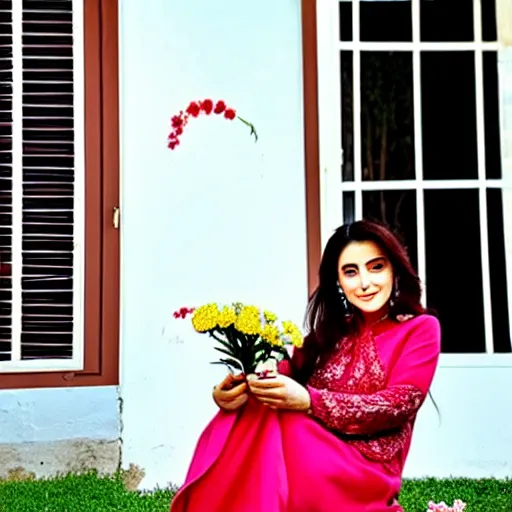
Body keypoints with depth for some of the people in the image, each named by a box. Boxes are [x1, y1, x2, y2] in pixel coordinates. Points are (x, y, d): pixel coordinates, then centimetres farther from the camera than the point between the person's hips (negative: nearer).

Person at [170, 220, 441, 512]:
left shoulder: (420, 329, 3)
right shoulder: (331, 330, 17)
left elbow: (397, 405, -11)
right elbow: (292, 370, 4)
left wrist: (307, 401, -25)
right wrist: (240, 389, -20)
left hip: (366, 474, -4)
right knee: (238, 423, -28)